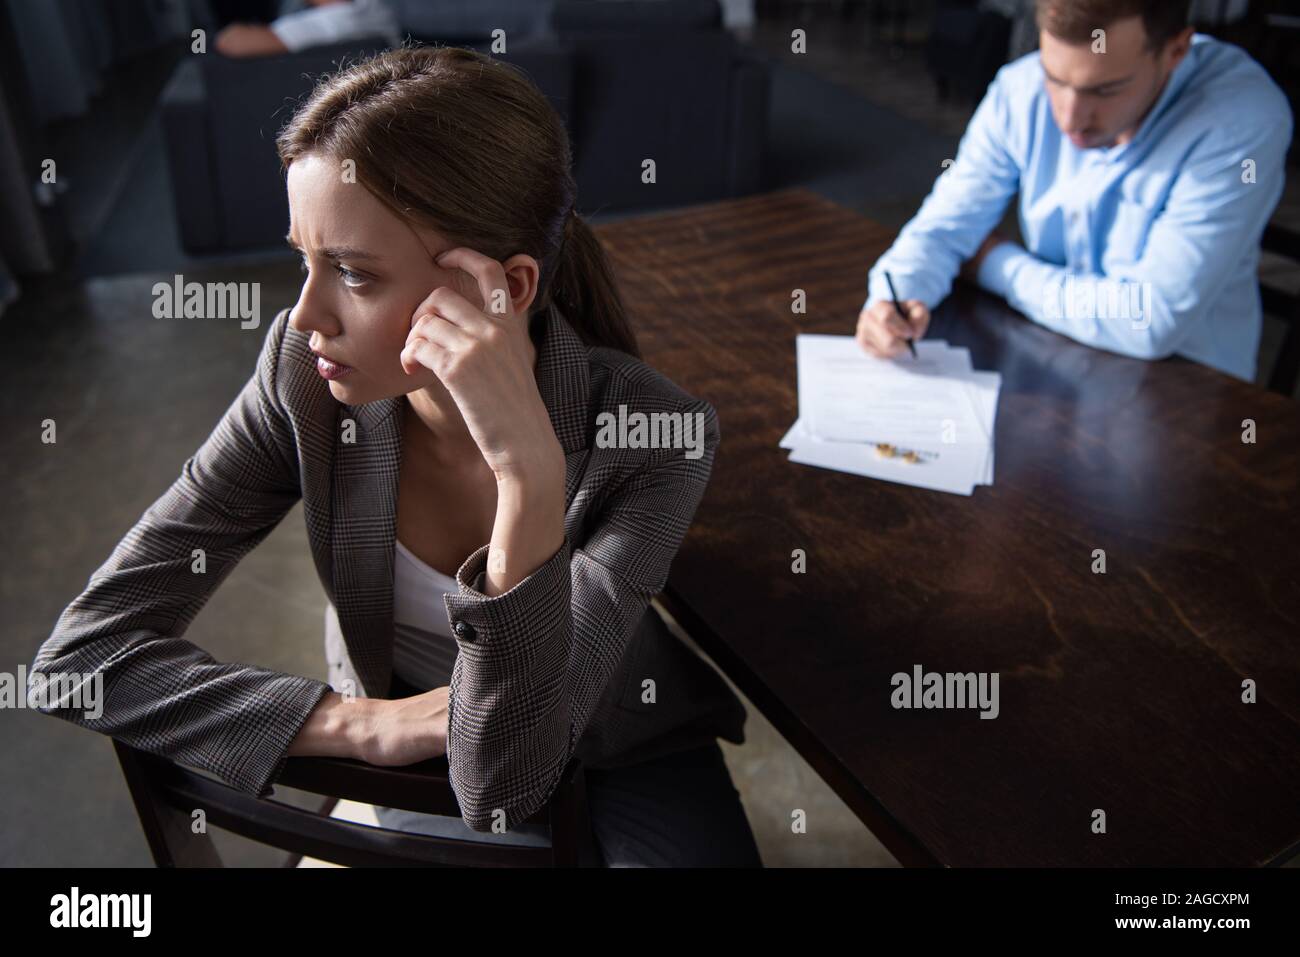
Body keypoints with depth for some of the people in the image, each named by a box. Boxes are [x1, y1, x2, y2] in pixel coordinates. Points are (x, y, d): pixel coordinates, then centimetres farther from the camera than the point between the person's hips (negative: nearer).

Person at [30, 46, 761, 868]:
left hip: (617, 750, -3)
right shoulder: (304, 377, -20)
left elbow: (499, 787, -30)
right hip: (403, 747, 4)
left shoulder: (654, 436, -27)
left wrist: (529, 481, -42)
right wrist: (363, 724, -24)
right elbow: (81, 653, -16)